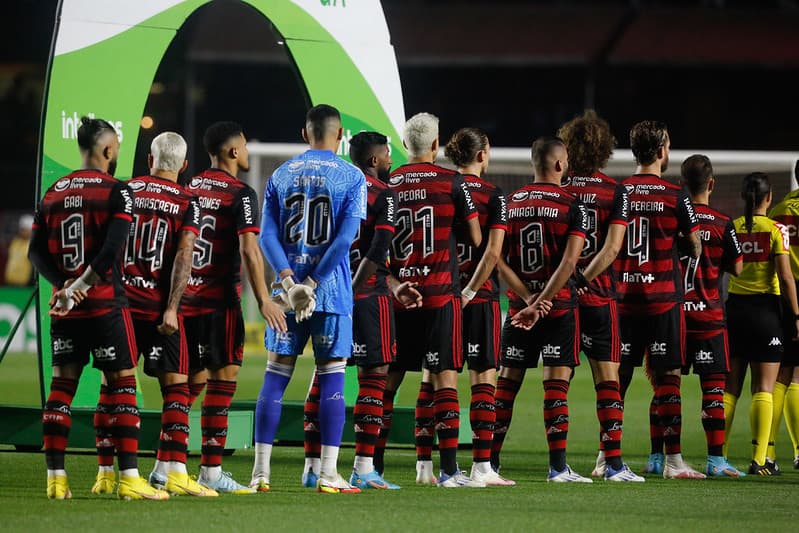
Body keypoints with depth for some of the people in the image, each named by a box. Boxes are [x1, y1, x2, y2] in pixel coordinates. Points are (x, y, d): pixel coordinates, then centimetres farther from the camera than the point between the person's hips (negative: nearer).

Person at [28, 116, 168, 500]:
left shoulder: (53, 194, 10)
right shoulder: (117, 192, -7)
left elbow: (37, 252, 4)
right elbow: (111, 250, -19)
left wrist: (64, 285, -6)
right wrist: (81, 286, -15)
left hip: (64, 307, 5)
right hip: (105, 305, -5)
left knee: (62, 385, 8)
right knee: (122, 384, 0)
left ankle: (55, 478, 5)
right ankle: (129, 478, -5)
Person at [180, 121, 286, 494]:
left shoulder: (188, 188, 11)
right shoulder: (240, 194, -8)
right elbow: (249, 250, -17)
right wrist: (263, 300, -14)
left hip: (185, 297, 6)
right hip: (220, 300, -6)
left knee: (191, 380, 14)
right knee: (222, 379, -2)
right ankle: (211, 472, -5)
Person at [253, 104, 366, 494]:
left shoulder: (281, 175, 10)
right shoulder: (351, 177, 0)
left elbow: (267, 234, 0)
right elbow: (345, 237, -11)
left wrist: (290, 280, -9)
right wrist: (312, 283, -10)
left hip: (288, 288, 3)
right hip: (333, 292, -3)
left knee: (275, 377, 6)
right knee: (332, 378, 1)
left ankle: (261, 472, 4)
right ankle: (328, 474, -2)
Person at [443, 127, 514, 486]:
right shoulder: (492, 195, -5)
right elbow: (493, 251, -13)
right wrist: (470, 291, -9)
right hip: (480, 297, -4)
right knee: (483, 378, 0)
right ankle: (481, 466, -4)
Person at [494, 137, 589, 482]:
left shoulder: (510, 204, 6)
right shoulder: (572, 206, -6)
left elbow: (498, 259, -1)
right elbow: (569, 263, -14)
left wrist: (527, 298, -4)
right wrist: (541, 303, -13)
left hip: (518, 305, 3)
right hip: (559, 306, -3)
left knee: (508, 381, 8)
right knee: (556, 384, -3)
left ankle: (490, 461, 9)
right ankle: (557, 466, -6)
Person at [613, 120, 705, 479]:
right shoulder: (674, 197, -6)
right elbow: (695, 247, 2)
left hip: (622, 297, 3)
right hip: (663, 298, -3)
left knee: (617, 378, 7)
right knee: (667, 378, -1)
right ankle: (671, 459, -3)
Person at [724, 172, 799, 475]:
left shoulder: (730, 228, 2)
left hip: (735, 308, 3)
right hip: (766, 309, -3)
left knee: (729, 387, 8)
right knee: (763, 388, 0)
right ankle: (759, 459, -5)